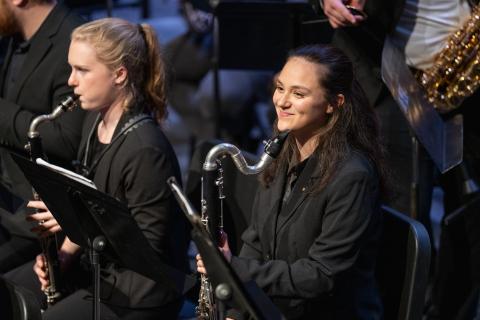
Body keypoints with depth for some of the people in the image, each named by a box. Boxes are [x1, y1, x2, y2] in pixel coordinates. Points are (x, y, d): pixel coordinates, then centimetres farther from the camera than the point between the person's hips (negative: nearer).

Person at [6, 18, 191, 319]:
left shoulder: (146, 149, -25)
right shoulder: (96, 121, 3)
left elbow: (148, 247, -22)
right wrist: (65, 253, 0)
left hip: (139, 293, -9)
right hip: (97, 265, 9)